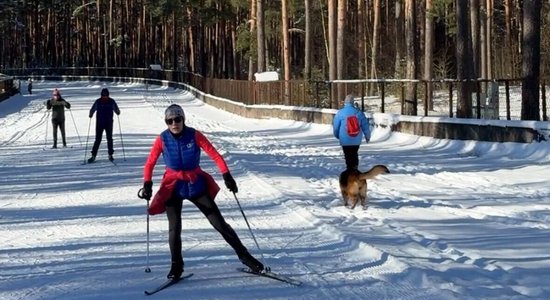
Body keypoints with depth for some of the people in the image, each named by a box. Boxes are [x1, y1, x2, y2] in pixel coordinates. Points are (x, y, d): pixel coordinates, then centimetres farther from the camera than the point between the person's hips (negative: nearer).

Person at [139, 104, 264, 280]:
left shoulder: (194, 135, -10)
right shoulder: (162, 140, -8)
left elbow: (214, 155, -11)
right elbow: (150, 164, -3)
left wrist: (226, 175, -20)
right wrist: (147, 184, -16)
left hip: (196, 185, 0)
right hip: (173, 188, 0)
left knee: (219, 223, 2)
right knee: (174, 228, -8)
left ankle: (244, 256, 10)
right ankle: (176, 266, 10)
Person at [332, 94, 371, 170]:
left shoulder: (340, 113, -9)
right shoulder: (359, 112, -4)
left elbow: (335, 126, -1)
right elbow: (365, 126, 3)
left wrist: (337, 135, 19)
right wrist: (367, 136, 19)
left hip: (345, 140, -2)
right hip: (356, 140, 2)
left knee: (348, 156, 5)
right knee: (355, 155, 17)